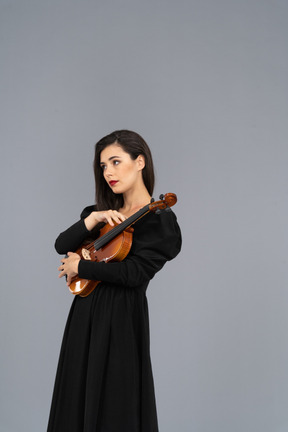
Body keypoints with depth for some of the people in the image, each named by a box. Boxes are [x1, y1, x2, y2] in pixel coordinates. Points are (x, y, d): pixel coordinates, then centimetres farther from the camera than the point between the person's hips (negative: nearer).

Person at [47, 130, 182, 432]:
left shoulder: (158, 220, -10)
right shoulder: (105, 211, 12)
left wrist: (80, 267, -11)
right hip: (84, 313, 7)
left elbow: (134, 274, -21)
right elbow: (62, 245, 3)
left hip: (121, 317, -7)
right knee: (76, 400, 15)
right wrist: (92, 219, -14)